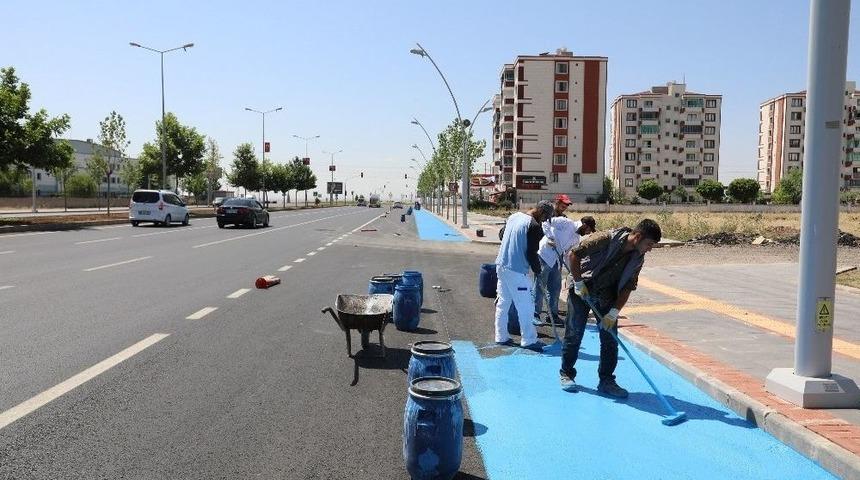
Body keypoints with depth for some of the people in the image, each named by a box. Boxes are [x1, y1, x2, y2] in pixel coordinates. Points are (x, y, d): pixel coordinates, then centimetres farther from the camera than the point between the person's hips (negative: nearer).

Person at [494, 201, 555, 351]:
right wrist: (537, 270, 1)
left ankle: (501, 337, 21)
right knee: (525, 306, 2)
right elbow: (531, 253, -16)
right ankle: (529, 340, 10)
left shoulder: (513, 216, 9)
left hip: (501, 265, 9)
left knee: (503, 303, 15)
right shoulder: (534, 226, -15)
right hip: (517, 271, -8)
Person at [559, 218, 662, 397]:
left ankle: (606, 381, 14)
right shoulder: (607, 239, -24)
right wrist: (579, 283, -19)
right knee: (574, 334, 1)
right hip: (582, 290, -5)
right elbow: (574, 254, -21)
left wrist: (614, 312, -13)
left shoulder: (638, 259, -6)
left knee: (610, 339, 2)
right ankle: (566, 374, 17)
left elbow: (627, 288, -4)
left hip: (606, 296, 5)